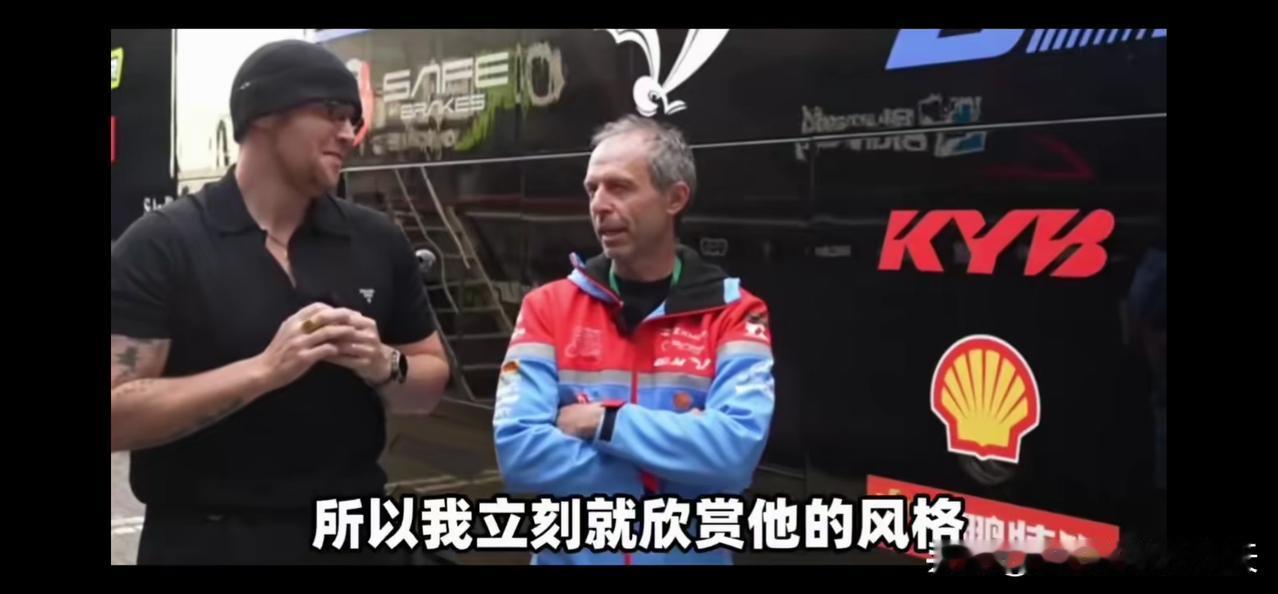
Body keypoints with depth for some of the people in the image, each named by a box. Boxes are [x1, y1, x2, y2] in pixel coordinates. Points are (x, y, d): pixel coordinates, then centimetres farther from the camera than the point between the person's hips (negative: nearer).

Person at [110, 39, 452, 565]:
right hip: (206, 540, -4)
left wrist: (385, 366, -10)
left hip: (354, 530, 4)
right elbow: (116, 415, -15)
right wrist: (264, 369, -22)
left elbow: (431, 380, 11)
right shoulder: (161, 245, -9)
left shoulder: (378, 241, 3)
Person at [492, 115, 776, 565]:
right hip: (569, 552, 1)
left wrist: (605, 422, -19)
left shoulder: (736, 315, -7)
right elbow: (517, 450, -16)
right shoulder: (547, 308, -4)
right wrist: (670, 478, -18)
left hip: (691, 553, -1)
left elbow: (736, 448, -22)